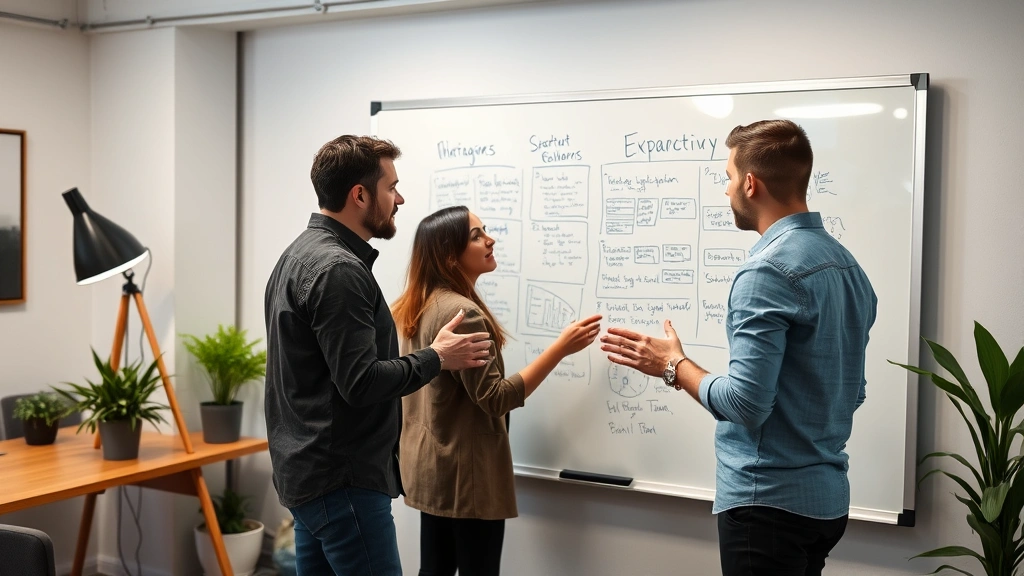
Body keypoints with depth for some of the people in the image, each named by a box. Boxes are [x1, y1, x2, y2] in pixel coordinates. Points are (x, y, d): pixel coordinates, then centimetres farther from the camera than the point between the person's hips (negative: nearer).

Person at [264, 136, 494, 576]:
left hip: (308, 471, 10)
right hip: (342, 480, -10)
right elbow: (361, 382, -23)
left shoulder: (302, 254, 13)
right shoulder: (338, 269, -19)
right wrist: (437, 359, -10)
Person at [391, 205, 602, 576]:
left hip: (430, 466, 9)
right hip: (465, 472, -9)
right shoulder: (461, 312, -20)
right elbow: (496, 399, -22)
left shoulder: (419, 307, 9)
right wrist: (561, 348, -24)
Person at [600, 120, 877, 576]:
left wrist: (673, 365, -8)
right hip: (826, 495, 9)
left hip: (770, 500, -9)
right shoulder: (847, 264, 9)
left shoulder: (768, 269, -19)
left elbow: (745, 402, -23)